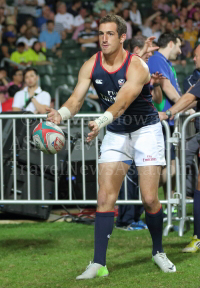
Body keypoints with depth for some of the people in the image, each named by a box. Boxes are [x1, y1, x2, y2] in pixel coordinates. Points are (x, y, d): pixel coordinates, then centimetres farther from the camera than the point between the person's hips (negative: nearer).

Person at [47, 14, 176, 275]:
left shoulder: (137, 67, -24)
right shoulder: (91, 66, -9)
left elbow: (122, 102, -39)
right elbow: (77, 99, -17)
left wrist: (100, 122, -57)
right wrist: (61, 113, -40)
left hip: (146, 130, -4)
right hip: (115, 134, 4)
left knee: (149, 198, -6)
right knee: (105, 198, -8)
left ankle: (158, 252, 18)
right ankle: (99, 263, -8)